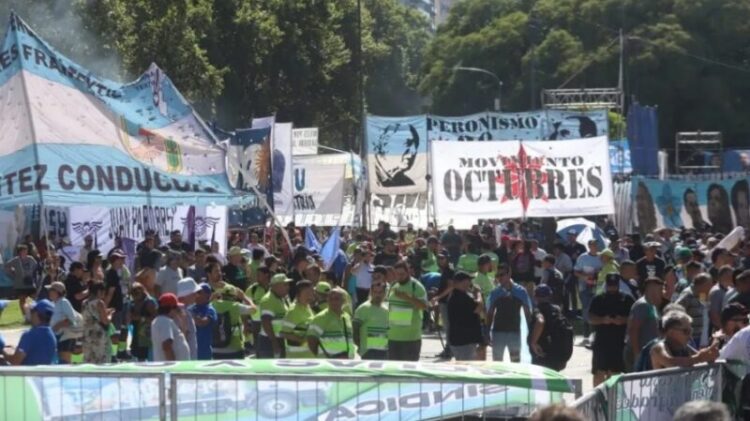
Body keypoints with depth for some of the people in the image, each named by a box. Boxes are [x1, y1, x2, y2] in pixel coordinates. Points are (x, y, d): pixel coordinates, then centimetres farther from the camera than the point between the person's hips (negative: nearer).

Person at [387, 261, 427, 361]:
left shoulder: (416, 287, -9)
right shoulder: (393, 286, 11)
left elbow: (424, 306, -19)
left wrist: (407, 298, -30)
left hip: (411, 337, -6)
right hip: (392, 336, 6)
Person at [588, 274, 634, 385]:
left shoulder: (627, 299, 5)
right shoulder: (598, 299, 4)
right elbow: (591, 318, -1)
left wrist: (624, 320, -17)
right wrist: (603, 320, -20)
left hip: (619, 342, 1)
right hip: (601, 341, -1)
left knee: (615, 372, 6)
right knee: (599, 372, -1)